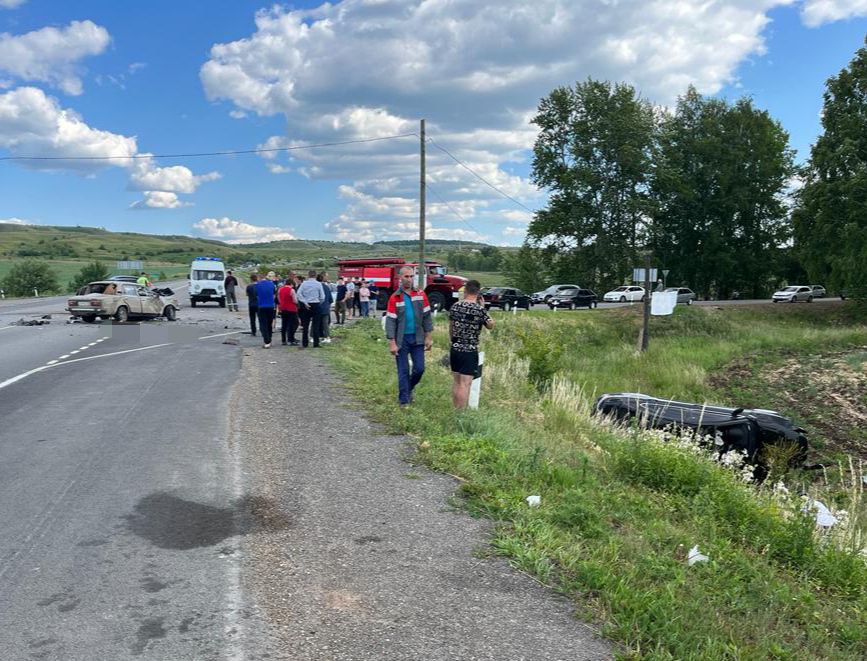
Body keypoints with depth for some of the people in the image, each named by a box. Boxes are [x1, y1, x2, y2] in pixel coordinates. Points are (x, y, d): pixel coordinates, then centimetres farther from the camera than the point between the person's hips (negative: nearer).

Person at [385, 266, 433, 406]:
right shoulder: (394, 298, -4)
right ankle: (404, 400, 14)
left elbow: (427, 316, 5)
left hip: (417, 338, 2)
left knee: (419, 368, 3)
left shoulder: (420, 295, 3)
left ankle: (409, 388, 31)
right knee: (403, 371, 4)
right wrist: (392, 343, -12)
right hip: (402, 339, -2)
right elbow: (390, 321, -6)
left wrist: (429, 337, 1)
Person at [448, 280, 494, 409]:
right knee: (465, 384, -3)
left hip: (454, 349, 5)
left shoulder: (455, 306, 1)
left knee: (456, 382, 14)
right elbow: (490, 325, 4)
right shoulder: (480, 309, -13)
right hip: (470, 351, -5)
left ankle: (456, 410, 22)